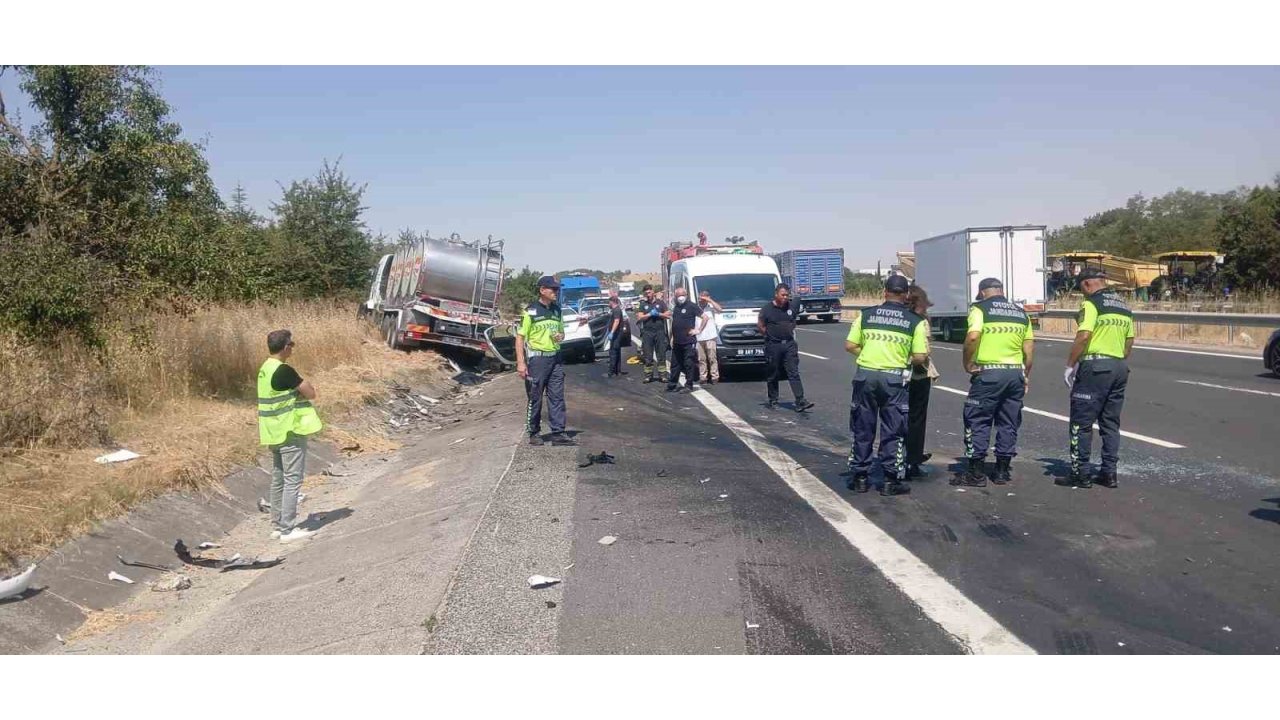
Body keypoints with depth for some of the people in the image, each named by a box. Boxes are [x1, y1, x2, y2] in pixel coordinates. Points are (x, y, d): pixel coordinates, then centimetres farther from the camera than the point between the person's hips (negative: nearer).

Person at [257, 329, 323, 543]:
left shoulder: (265, 370, 10)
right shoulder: (284, 371, -19)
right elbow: (310, 393, -15)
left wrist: (294, 393, 0)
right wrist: (301, 386, 2)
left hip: (275, 433, 9)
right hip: (290, 433, -9)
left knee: (278, 479, 14)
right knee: (293, 480, -4)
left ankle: (277, 525, 21)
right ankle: (288, 529, -2)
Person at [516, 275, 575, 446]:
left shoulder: (557, 310, 11)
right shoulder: (531, 311, -7)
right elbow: (520, 337, -8)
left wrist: (561, 337, 0)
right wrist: (520, 363, -14)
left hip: (555, 358, 6)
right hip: (537, 359, -6)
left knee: (557, 397, 3)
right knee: (535, 398, 3)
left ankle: (558, 433, 6)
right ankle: (534, 433, 14)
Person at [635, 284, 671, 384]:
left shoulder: (660, 302, 9)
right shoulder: (643, 304, 10)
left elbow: (668, 315, 4)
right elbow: (639, 317, 0)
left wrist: (658, 314, -8)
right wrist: (650, 314, -10)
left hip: (660, 332, -1)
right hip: (647, 332, 1)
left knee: (661, 355, -1)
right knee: (648, 356, 1)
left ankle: (663, 375, -1)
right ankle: (648, 375, 5)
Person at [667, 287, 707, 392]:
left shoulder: (692, 306, -5)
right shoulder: (675, 308, 16)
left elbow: (705, 316, -9)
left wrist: (698, 330, -11)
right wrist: (672, 337, 17)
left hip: (689, 341, -7)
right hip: (676, 342, 7)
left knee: (689, 364, -3)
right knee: (675, 364, 12)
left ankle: (689, 384, 2)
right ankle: (673, 384, 18)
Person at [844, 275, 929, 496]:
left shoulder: (865, 314, 4)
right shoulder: (916, 321, 0)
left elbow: (850, 346, 3)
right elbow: (920, 357, -4)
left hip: (865, 375, 2)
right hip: (894, 378, -2)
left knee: (863, 429, 11)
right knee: (892, 431, 7)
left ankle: (859, 478, 18)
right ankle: (891, 481, 10)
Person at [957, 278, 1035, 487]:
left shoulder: (980, 308, -2)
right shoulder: (1021, 312, 14)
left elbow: (973, 336, -19)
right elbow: (1030, 347, 12)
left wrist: (967, 364, -8)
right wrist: (1026, 376, 18)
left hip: (988, 372, -5)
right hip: (1015, 372, 5)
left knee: (977, 422, 2)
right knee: (1009, 423, 13)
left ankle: (976, 472, 2)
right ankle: (1003, 470, 18)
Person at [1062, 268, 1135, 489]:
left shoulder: (1092, 303, -10)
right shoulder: (1124, 307, 16)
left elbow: (1083, 336, -19)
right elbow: (1129, 342, 18)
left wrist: (1070, 365, -13)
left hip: (1095, 366, -8)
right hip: (1119, 367, 8)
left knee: (1081, 423, -2)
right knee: (1111, 423, 12)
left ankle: (1080, 474, 0)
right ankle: (1109, 473, 14)